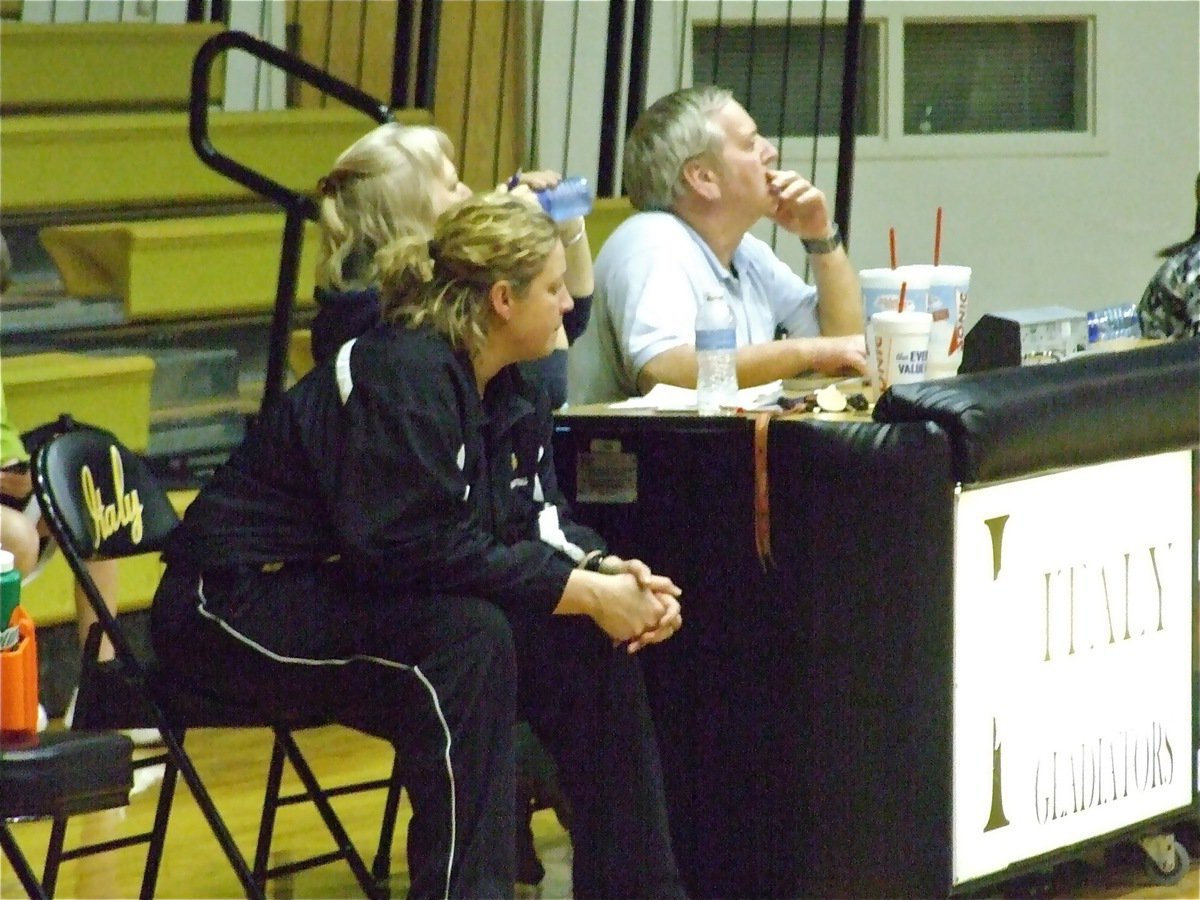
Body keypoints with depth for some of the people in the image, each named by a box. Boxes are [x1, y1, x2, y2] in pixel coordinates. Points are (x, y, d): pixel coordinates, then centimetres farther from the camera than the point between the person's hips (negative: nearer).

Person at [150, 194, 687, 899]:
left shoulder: (508, 391, 6)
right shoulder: (401, 376, -24)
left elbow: (535, 520, 4)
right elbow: (426, 546, -30)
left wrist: (607, 573, -17)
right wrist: (584, 592, -27)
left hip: (350, 597, 9)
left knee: (588, 643, -5)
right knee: (465, 635, -32)